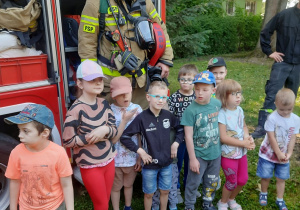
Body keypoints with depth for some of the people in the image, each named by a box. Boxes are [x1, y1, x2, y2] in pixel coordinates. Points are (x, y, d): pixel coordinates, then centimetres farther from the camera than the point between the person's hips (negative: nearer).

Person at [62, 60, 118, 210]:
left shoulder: (104, 104, 0)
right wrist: (90, 137, -22)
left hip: (109, 160, 6)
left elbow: (114, 130, 2)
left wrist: (105, 130, -19)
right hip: (90, 165, -5)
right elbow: (67, 141, -15)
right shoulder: (76, 109, -19)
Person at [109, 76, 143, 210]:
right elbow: (113, 139, -20)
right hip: (116, 158, -2)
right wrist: (124, 120, -26)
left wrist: (140, 157, 0)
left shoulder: (137, 109, -8)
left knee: (129, 184, 25)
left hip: (132, 157, 3)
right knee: (116, 187, 18)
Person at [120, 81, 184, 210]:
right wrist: (139, 151, -16)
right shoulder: (142, 118, -18)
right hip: (150, 164, -3)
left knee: (165, 191, 21)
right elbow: (124, 137, -14)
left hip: (166, 163, 4)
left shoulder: (168, 115, -6)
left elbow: (180, 129, 11)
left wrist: (176, 143, -2)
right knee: (149, 193, 16)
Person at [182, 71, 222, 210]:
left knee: (212, 182, 22)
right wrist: (192, 158, -14)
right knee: (193, 183, 12)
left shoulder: (217, 104, -6)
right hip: (198, 154, -4)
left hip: (215, 153, 4)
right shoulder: (191, 110, -20)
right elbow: (188, 136, -16)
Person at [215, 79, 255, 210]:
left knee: (243, 180, 16)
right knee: (232, 182, 8)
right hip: (228, 154, -6)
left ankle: (231, 199, 44)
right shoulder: (222, 113, -22)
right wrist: (244, 143, -19)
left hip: (242, 152, 6)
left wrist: (247, 137, -8)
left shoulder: (240, 110, -1)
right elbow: (223, 137, -23)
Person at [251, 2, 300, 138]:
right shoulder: (285, 15, -4)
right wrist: (269, 52, -2)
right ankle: (261, 127, -2)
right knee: (271, 95, -6)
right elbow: (265, 32, 2)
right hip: (282, 63, -3)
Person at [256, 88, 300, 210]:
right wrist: (279, 153, -14)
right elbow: (271, 138, -17)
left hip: (284, 155, 3)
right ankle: (263, 193, 34)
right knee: (266, 176, 7)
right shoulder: (272, 118, -20)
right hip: (269, 153, -3)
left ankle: (280, 200, 31)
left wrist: (289, 153, -9)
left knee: (281, 178, 14)